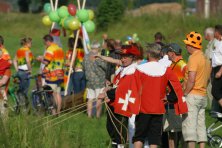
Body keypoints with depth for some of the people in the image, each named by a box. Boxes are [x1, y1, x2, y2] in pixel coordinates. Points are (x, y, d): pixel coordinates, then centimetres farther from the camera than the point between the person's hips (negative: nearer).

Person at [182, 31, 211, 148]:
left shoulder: (194, 58, -12)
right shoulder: (205, 59, 17)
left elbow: (191, 80, -20)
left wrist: (184, 94, -13)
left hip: (192, 95, -9)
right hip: (203, 96, 9)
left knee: (189, 125, -10)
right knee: (200, 125, 9)